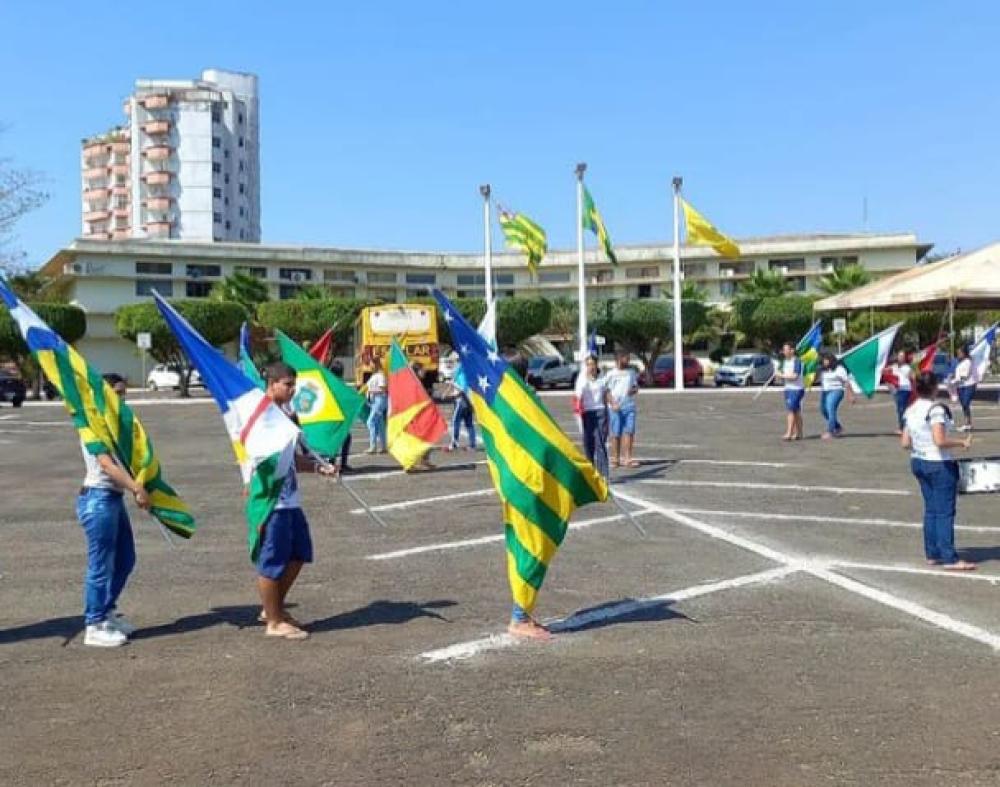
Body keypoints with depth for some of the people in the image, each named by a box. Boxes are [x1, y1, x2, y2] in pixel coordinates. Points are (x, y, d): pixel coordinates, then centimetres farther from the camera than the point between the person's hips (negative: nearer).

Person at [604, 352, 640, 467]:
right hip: (616, 408, -3)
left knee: (629, 432, -6)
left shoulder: (631, 372, 13)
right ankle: (615, 458, 12)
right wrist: (613, 404, -13)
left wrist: (634, 390, -5)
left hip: (629, 406, 3)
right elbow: (607, 391, -2)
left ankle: (627, 458, -5)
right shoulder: (611, 374, 1)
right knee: (616, 434, 1)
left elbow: (636, 386, 18)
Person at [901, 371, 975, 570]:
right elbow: (940, 441, -26)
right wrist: (962, 443, -13)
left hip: (918, 462, 8)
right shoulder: (936, 409, -17)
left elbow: (905, 443, 5)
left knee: (930, 509, 15)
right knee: (945, 512, -3)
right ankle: (949, 559, -1)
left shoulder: (910, 411, 6)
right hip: (939, 464, -8)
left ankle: (932, 554, 19)